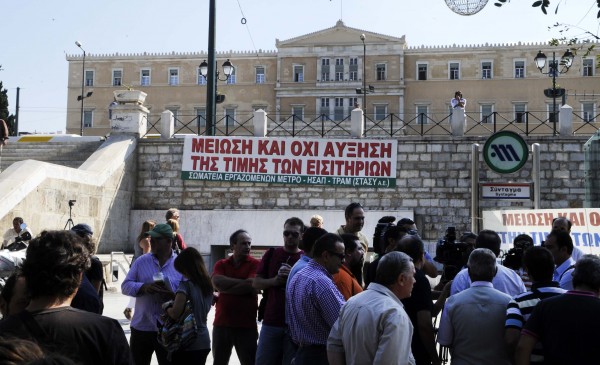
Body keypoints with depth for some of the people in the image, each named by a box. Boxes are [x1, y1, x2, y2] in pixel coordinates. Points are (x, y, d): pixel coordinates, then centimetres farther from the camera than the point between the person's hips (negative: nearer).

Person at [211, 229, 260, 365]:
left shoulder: (255, 264, -2)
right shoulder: (221, 264, 8)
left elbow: (252, 286, -17)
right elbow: (217, 282, -11)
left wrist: (224, 288, -8)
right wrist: (243, 282, -12)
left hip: (247, 325, -3)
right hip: (221, 323, 3)